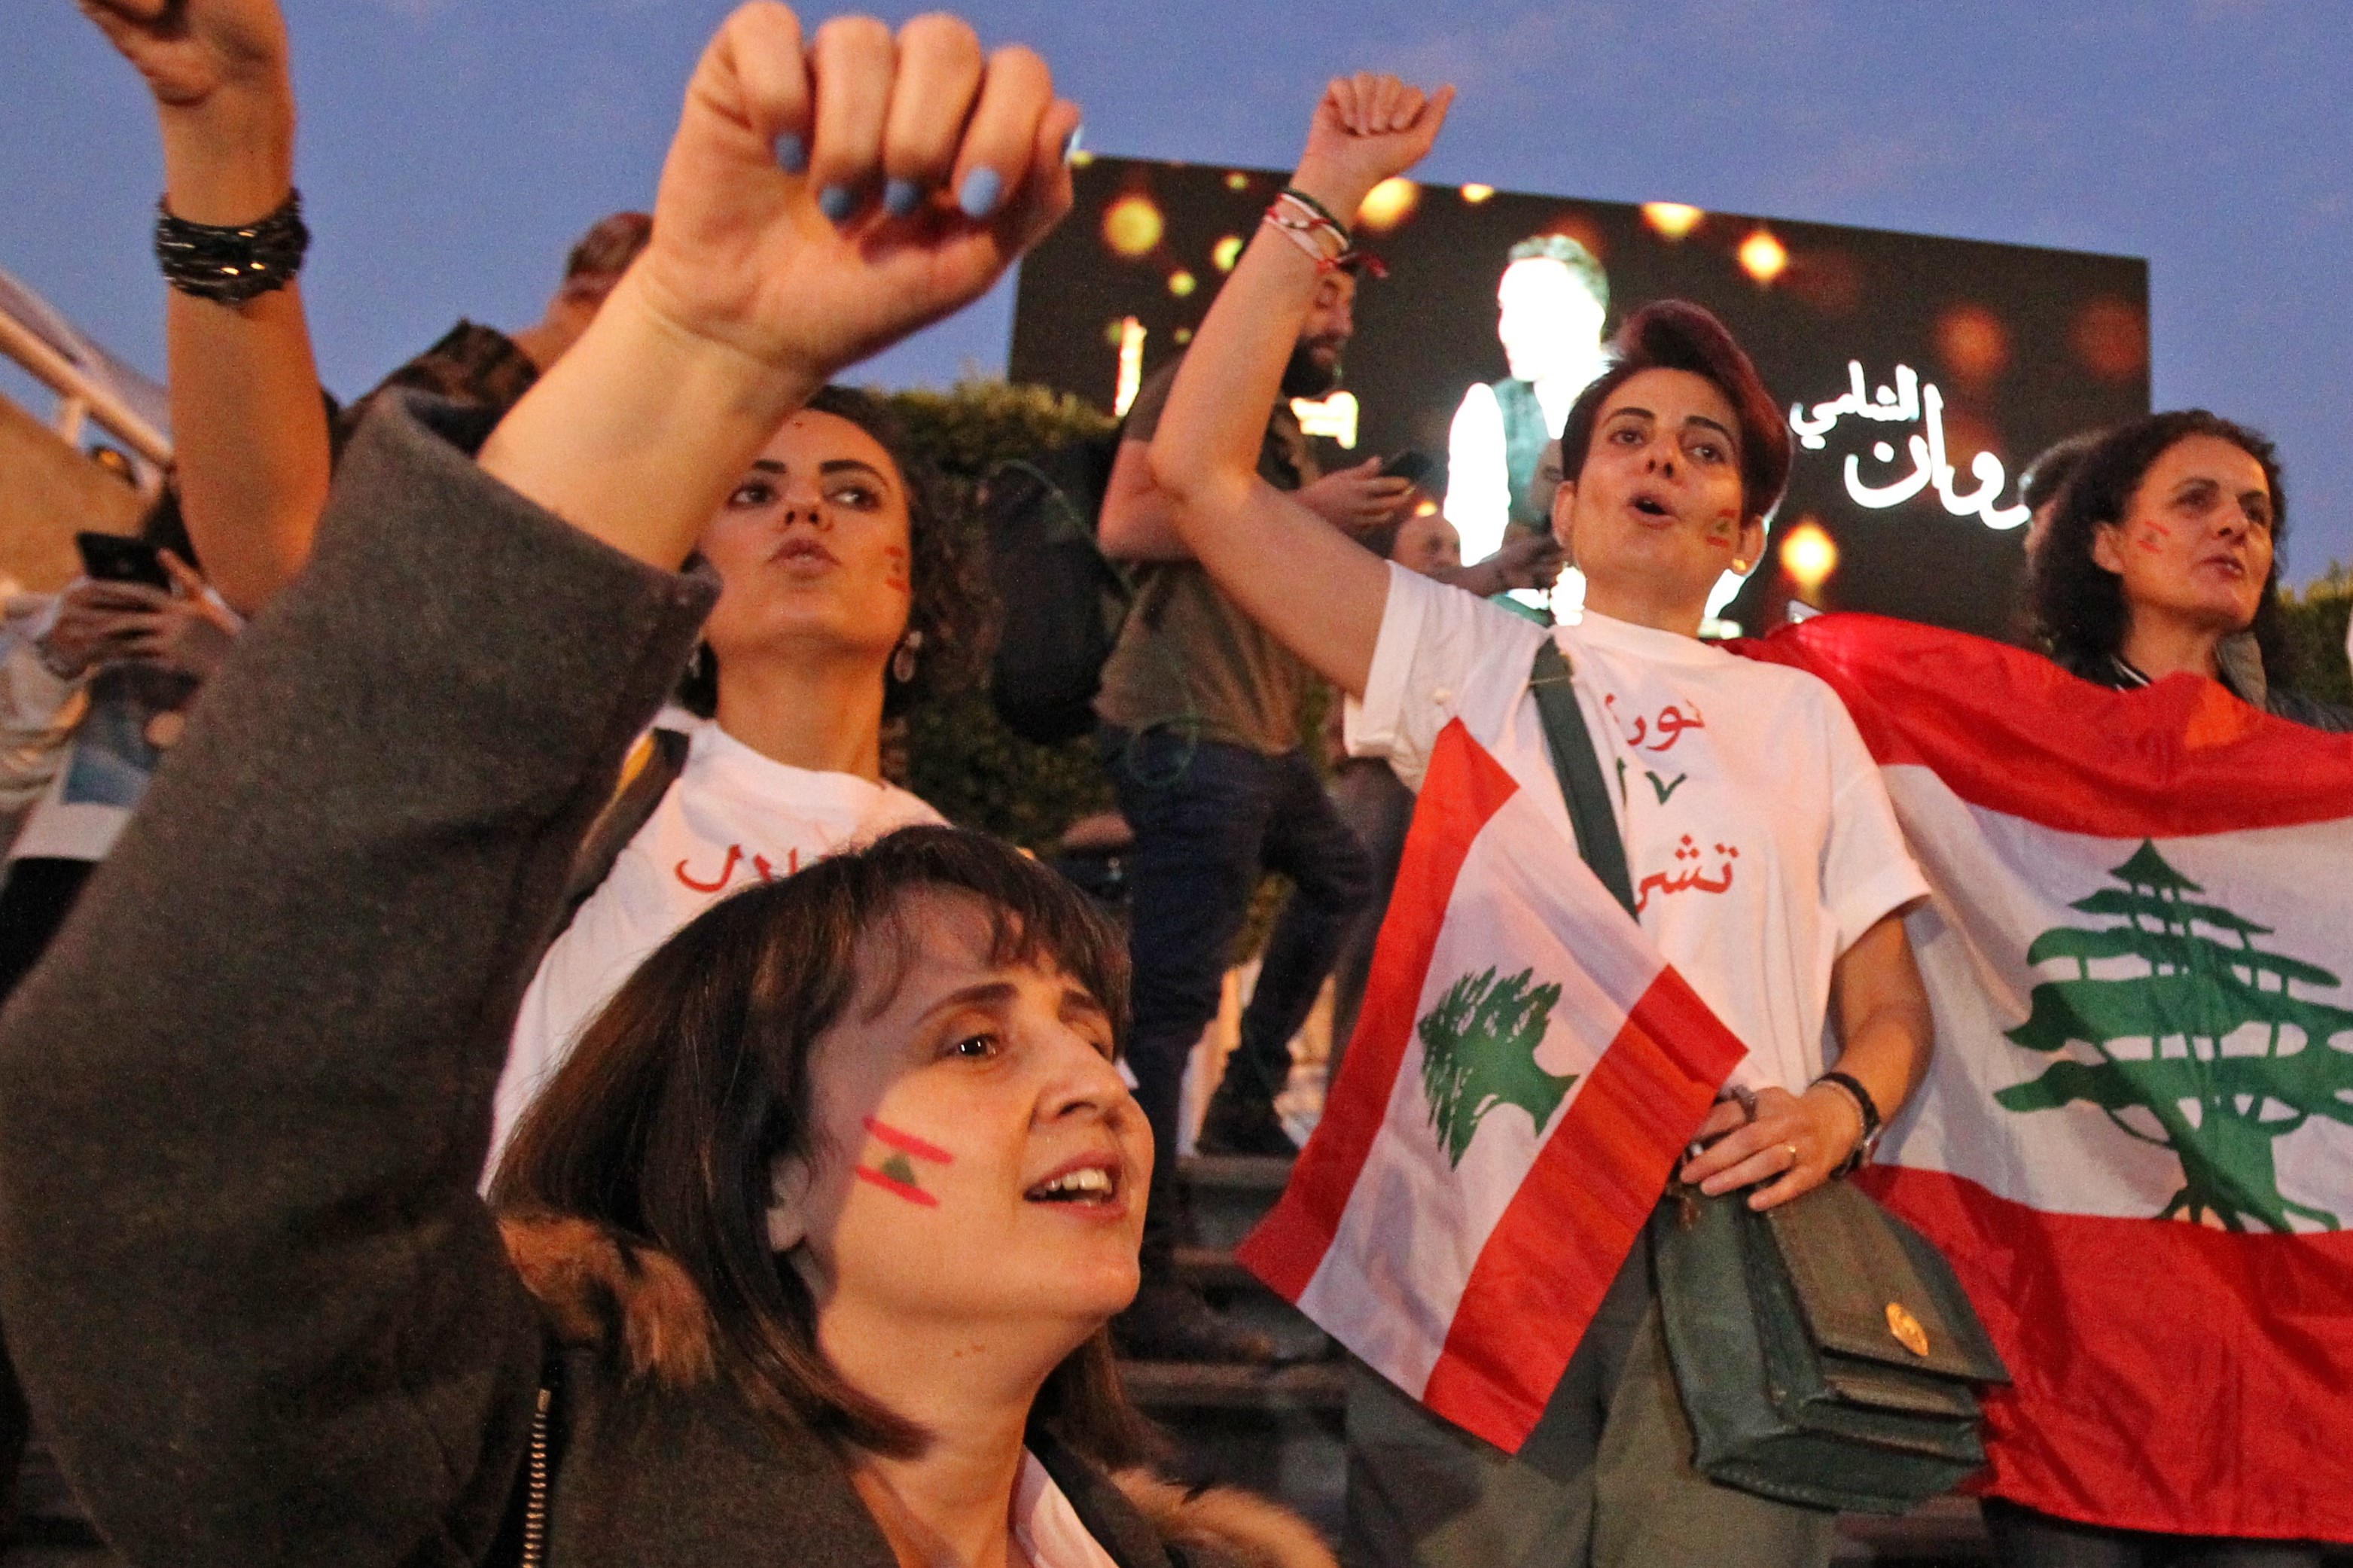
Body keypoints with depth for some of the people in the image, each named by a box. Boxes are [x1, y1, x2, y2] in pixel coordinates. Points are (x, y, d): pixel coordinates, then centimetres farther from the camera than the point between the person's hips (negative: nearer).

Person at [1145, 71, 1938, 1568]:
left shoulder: (1802, 714, 20)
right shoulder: (1473, 661, 13)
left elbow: (1890, 999, 17)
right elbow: (1201, 468, 5)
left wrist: (1839, 1108, -6)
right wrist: (1321, 202, 5)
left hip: (1730, 1233, 2)